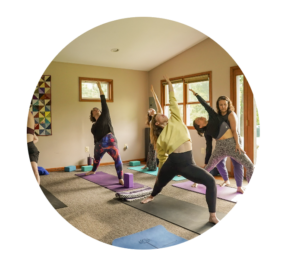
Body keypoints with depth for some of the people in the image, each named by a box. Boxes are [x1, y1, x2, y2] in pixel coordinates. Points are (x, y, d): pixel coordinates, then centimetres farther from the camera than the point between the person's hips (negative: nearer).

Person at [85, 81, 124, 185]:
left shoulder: (105, 116, 6)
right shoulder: (94, 126, 18)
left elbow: (104, 103, -1)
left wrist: (100, 88, -4)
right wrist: (96, 146, 20)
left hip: (110, 141, -4)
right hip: (99, 144, 5)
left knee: (118, 159, -8)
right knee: (96, 159, 17)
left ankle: (120, 179, 0)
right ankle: (93, 171, 39)